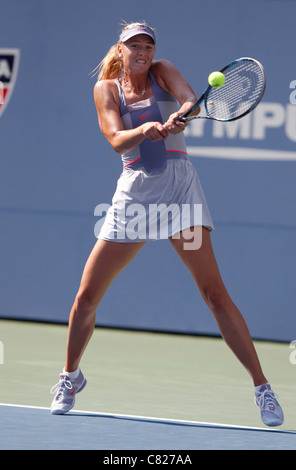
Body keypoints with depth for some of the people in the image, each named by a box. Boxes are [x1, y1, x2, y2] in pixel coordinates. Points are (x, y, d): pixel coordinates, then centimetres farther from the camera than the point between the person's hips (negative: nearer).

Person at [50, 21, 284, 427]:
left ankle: (262, 387, -9)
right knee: (86, 298, 1)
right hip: (134, 192, 2)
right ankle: (70, 376, 26)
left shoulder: (162, 72, 4)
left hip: (179, 187, -1)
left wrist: (180, 116, -39)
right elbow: (116, 141, -12)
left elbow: (192, 100, -17)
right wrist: (146, 128, -32)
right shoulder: (106, 89, 5)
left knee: (214, 293, -13)